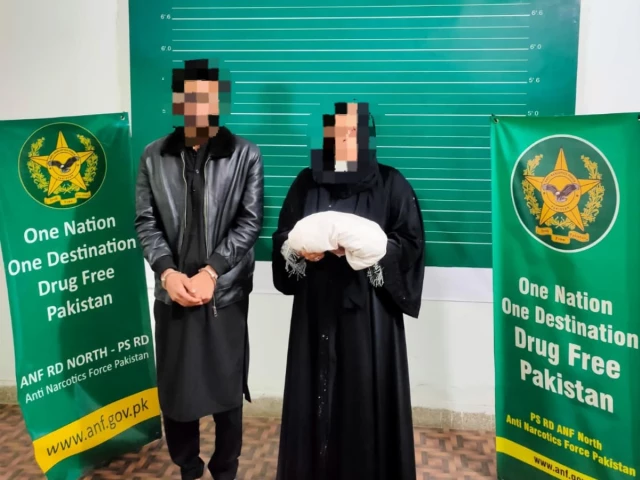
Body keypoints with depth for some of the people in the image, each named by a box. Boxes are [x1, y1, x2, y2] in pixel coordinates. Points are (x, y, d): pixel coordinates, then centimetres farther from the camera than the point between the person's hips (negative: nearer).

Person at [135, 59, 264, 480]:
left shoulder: (245, 155, -2)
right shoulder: (154, 156, 6)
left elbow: (250, 222, -7)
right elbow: (146, 221, 3)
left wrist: (210, 272, -14)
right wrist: (167, 272, -11)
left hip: (225, 293, -2)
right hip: (173, 293, 2)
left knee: (227, 389, 9)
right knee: (175, 388, 12)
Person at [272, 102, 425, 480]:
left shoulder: (391, 184, -1)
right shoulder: (307, 183, 8)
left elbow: (411, 243, -5)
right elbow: (283, 238, 9)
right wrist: (301, 251, -13)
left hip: (367, 313, -2)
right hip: (316, 311, 3)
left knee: (366, 396, 2)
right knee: (315, 395, 8)